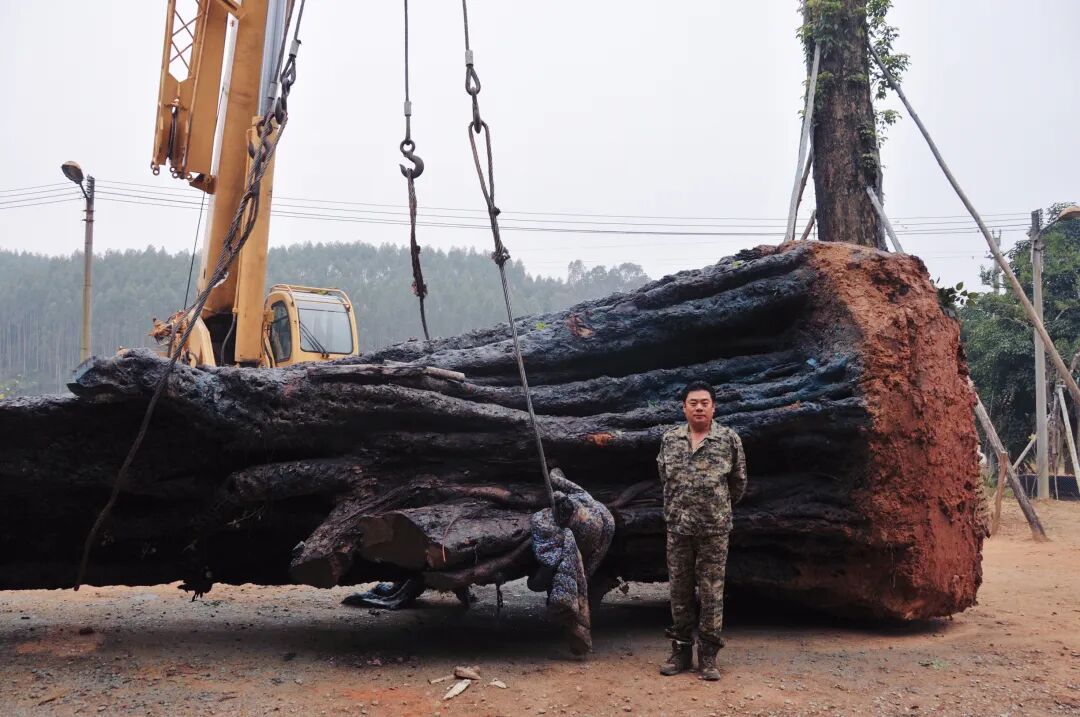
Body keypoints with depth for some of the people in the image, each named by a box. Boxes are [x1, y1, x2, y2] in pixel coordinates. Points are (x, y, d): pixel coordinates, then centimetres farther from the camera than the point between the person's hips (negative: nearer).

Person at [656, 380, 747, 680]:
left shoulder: (729, 439, -3)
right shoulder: (669, 439, 3)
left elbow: (738, 484, 8)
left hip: (714, 529, -2)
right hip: (678, 527, 2)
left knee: (711, 593, 2)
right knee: (679, 591, 9)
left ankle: (708, 655, 11)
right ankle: (681, 650, 20)